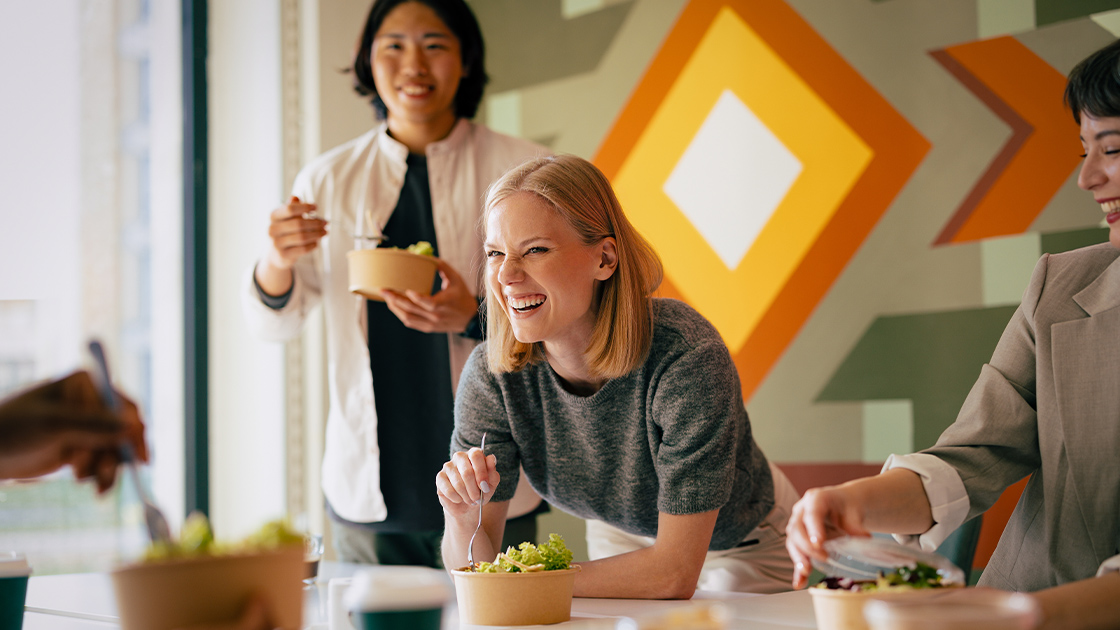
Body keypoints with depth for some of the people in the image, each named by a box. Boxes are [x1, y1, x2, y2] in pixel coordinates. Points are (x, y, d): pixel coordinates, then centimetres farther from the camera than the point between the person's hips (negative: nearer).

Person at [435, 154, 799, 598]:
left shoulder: (688, 358, -33)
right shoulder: (491, 375, -21)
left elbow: (674, 573, -30)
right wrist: (461, 519, -36)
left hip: (744, 550, -3)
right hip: (618, 542, 4)